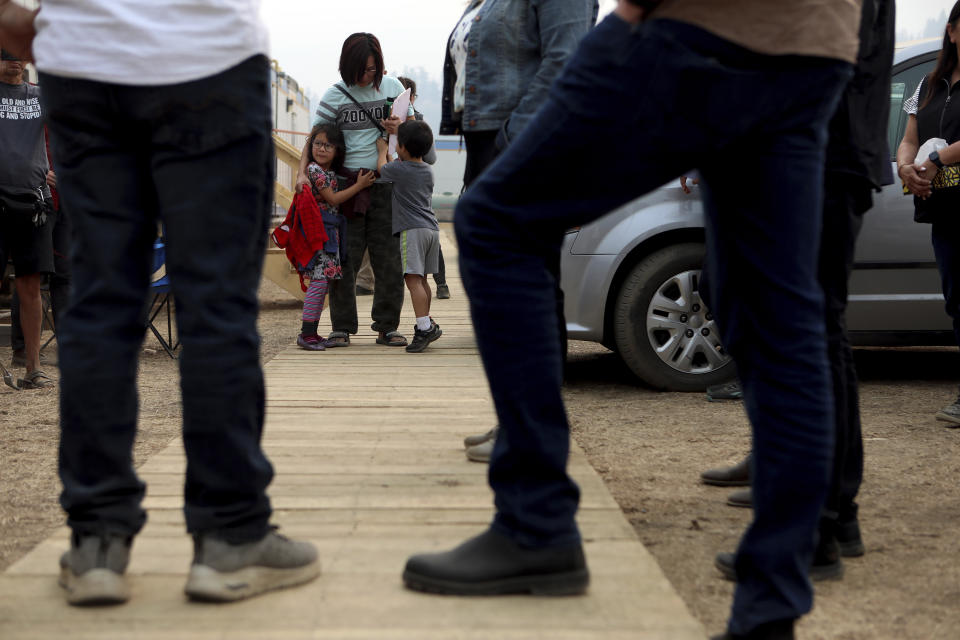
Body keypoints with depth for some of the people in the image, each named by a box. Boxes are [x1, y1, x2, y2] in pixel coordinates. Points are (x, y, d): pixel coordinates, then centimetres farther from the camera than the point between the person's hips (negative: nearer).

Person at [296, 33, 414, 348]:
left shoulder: (392, 87, 9)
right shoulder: (335, 95, 2)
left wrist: (398, 128, -7)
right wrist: (302, 172, -14)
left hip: (384, 183, 2)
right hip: (347, 182, -2)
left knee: (387, 257, 2)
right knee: (345, 256, -3)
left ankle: (387, 326, 11)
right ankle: (342, 327, 6)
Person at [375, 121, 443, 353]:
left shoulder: (399, 169, -5)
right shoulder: (428, 171, 14)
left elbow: (382, 167, 17)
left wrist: (382, 149, 34)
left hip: (412, 229, -8)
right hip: (432, 228, 8)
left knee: (413, 279, -13)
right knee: (421, 279, 17)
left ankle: (425, 327, -22)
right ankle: (426, 322, 25)